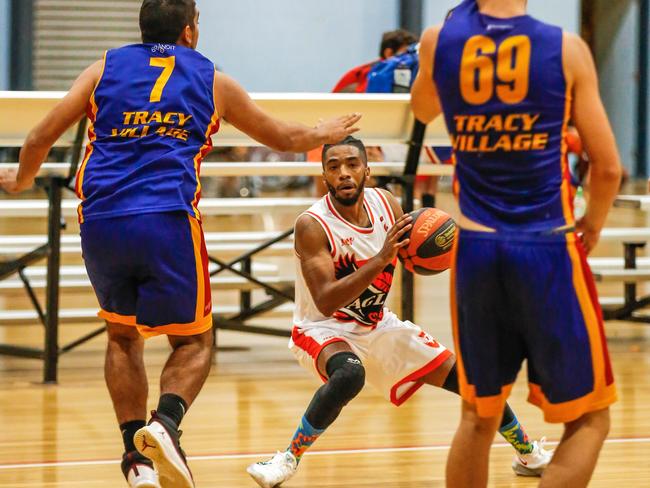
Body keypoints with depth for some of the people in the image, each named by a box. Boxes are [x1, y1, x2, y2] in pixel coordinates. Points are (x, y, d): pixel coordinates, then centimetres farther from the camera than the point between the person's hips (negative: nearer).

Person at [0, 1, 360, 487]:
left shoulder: (105, 67, 16)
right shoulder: (212, 81, 16)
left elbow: (40, 140, 12)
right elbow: (284, 138, 28)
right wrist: (324, 134, 50)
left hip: (100, 223, 2)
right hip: (167, 222, -2)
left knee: (122, 335, 23)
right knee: (194, 341, 14)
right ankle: (166, 422, -16)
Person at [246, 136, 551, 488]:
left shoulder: (386, 204, -8)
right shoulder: (312, 225, -24)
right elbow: (326, 302, -33)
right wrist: (381, 258, -41)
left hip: (377, 325, 6)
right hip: (322, 329, -6)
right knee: (349, 374, -41)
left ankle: (529, 455, 28)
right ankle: (289, 458, -23)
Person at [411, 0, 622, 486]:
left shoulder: (439, 42, 1)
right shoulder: (567, 49, -5)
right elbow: (608, 167, -2)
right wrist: (593, 224, 19)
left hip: (475, 247, 3)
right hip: (548, 248, -3)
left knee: (479, 417, 17)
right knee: (588, 420, 8)